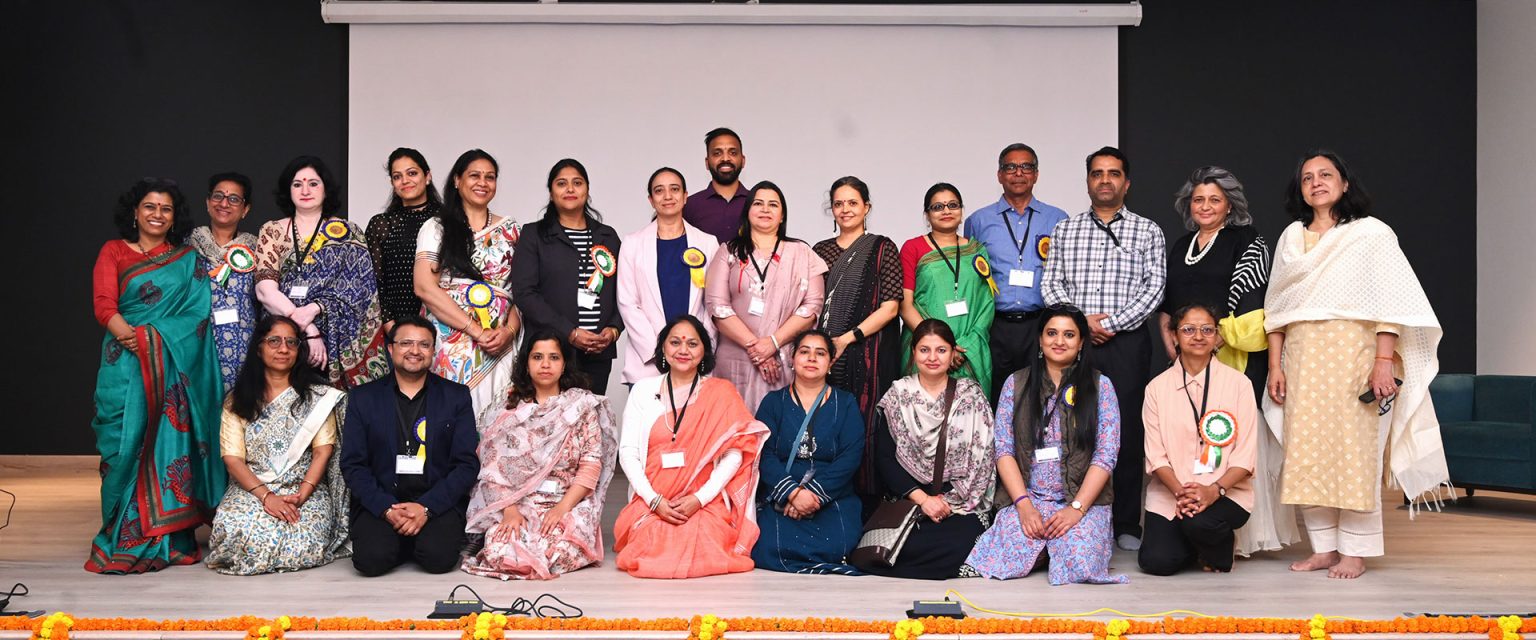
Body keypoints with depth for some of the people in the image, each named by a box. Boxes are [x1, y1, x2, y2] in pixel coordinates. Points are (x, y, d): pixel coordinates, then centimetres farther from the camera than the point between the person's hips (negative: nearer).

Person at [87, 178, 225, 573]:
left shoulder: (188, 259, 14)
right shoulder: (114, 251, 11)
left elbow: (197, 310, 5)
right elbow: (103, 305, -2)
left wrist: (149, 336, -9)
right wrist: (129, 335, -19)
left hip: (175, 366, 1)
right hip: (127, 365, -1)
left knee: (171, 442, -3)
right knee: (128, 443, -4)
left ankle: (169, 538, 3)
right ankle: (126, 539, 2)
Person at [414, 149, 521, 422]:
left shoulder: (510, 230, 14)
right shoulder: (436, 228, 6)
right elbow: (424, 287, -6)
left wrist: (510, 331, -9)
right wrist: (477, 330, -12)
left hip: (500, 347, 2)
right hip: (451, 345, -2)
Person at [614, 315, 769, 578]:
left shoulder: (721, 393, 7)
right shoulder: (643, 390, 11)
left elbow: (733, 454, 0)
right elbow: (628, 452, 6)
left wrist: (699, 499, -12)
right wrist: (654, 500, -8)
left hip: (704, 505, -1)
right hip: (651, 504, 1)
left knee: (698, 550, -27)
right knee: (652, 546, -26)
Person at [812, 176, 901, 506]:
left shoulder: (883, 248, 3)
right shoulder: (821, 251, 15)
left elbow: (890, 306, -5)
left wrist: (847, 339, -11)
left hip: (869, 352, -4)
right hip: (825, 354, 4)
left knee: (864, 425, -5)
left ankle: (868, 501, 3)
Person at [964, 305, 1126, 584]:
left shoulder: (1099, 386, 4)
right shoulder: (1016, 383, 8)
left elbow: (1106, 454, -3)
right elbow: (1003, 449, 2)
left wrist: (1077, 508, -14)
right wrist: (1024, 504, -10)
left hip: (1083, 501, -1)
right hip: (1027, 497, 1)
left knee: (1078, 560, -28)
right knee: (1012, 556, -26)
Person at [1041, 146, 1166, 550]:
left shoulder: (1147, 231, 9)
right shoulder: (1064, 230, 15)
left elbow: (1154, 287, -1)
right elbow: (1050, 284, 8)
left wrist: (1111, 324, -10)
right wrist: (1082, 320, -8)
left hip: (1126, 341, -1)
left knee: (1126, 430, -2)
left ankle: (1126, 525, 6)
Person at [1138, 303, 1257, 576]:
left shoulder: (1237, 383, 1)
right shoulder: (1158, 387, 5)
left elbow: (1246, 454, -4)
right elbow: (1156, 454, -1)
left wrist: (1214, 490, -21)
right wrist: (1180, 492, -19)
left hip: (1225, 491, -2)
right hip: (1170, 493, 2)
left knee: (1199, 522, -34)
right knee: (1155, 561, -18)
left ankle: (1221, 548, 4)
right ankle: (1189, 540, 18)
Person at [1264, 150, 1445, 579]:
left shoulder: (1371, 233, 3)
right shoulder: (1291, 238, 15)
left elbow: (1389, 302, -4)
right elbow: (1276, 307, 14)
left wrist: (1384, 361, -14)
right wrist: (1275, 364, 6)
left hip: (1352, 351, -4)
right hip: (1302, 356, 4)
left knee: (1354, 451, -5)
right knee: (1306, 452, 1)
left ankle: (1354, 552, 1)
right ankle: (1324, 548, 8)